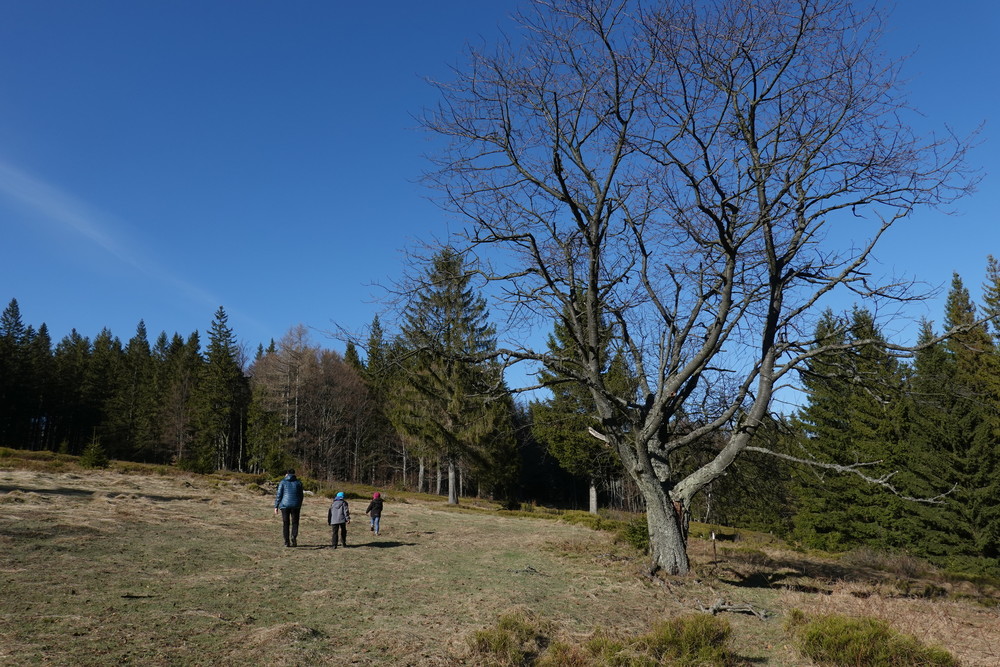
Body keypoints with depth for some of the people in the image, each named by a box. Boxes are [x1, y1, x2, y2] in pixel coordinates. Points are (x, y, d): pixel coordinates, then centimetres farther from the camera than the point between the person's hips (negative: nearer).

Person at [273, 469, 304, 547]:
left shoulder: (283, 482, 3)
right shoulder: (298, 483, 7)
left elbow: (278, 495, -2)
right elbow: (301, 496, 10)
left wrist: (276, 506, 2)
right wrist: (300, 506, 21)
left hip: (285, 505, -1)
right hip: (295, 505, 1)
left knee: (285, 523, 7)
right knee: (295, 523, 8)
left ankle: (287, 542, 5)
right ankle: (293, 537, -15)